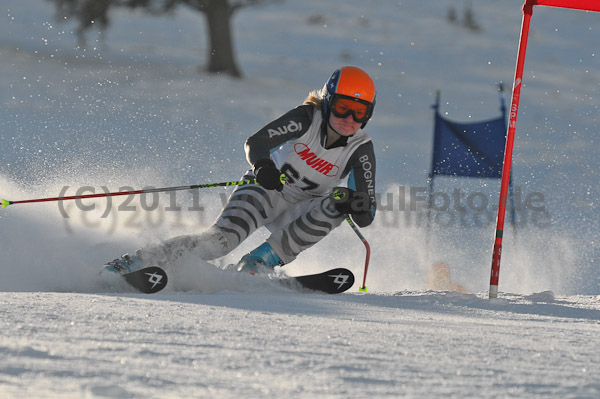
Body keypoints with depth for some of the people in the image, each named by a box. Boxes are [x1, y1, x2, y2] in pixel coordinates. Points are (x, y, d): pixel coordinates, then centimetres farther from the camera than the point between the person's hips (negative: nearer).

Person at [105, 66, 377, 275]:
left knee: (335, 207, -30)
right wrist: (262, 166, -50)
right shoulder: (308, 118, -18)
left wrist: (354, 205, -40)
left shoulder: (361, 149, -14)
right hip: (267, 187, -2)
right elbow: (255, 143, -27)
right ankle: (134, 262, -27)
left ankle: (258, 264, -29)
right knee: (221, 239, -28)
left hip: (298, 213, 3)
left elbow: (365, 216, -16)